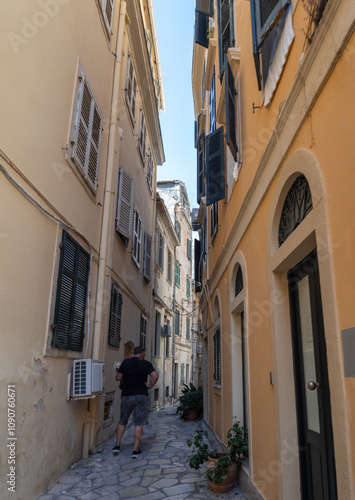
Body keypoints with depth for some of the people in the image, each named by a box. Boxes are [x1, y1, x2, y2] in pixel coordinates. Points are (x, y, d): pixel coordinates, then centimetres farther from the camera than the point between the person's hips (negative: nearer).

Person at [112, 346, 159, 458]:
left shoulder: (125, 362, 0)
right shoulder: (146, 364, -3)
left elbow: (118, 378, 1)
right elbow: (155, 376, -16)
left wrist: (117, 372, 20)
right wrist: (150, 386, -3)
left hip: (126, 395, 2)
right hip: (141, 395, -2)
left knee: (122, 421, 18)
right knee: (139, 423, 3)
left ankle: (117, 445, 18)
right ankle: (136, 450, 4)